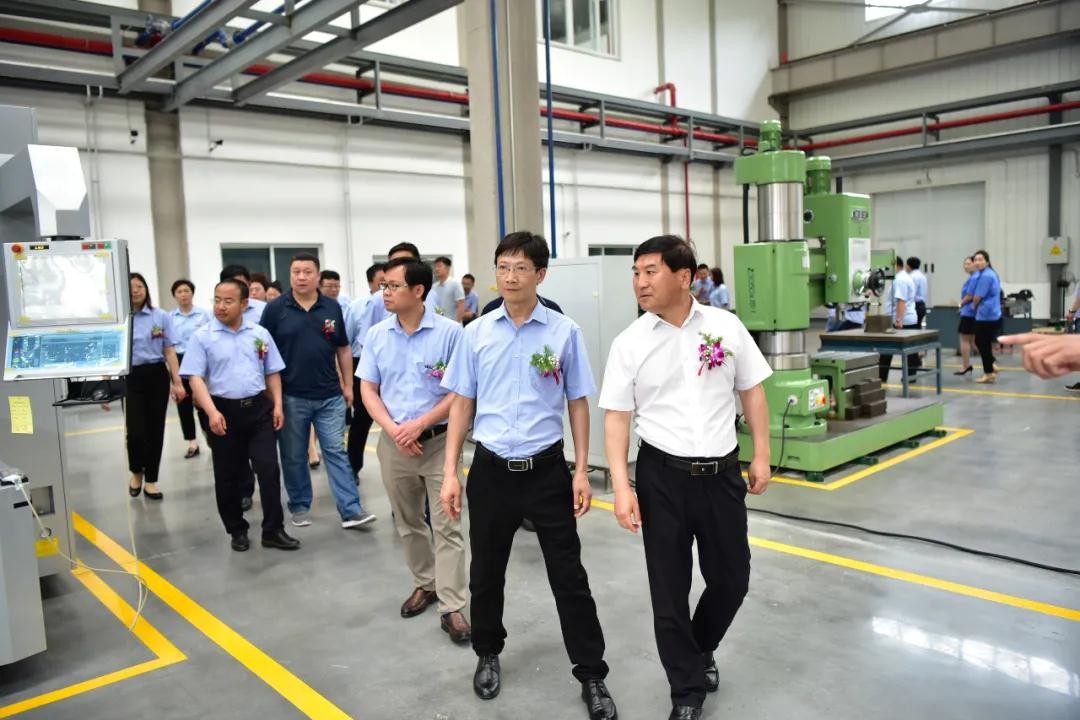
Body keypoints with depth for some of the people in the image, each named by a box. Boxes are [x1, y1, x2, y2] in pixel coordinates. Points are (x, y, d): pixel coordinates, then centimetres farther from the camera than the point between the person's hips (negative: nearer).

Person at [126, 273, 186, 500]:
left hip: (156, 376, 1)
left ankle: (150, 480, 18)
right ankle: (136, 472, 22)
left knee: (155, 429, 5)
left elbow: (169, 351, 4)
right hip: (130, 378, -1)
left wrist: (177, 382, -1)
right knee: (135, 430, -7)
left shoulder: (161, 316, 2)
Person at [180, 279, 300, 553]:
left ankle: (273, 530, 7)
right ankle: (237, 530, 24)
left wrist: (277, 405, 2)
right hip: (224, 411, -1)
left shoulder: (260, 333, 6)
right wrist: (212, 412, -20)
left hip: (259, 408, 2)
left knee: (269, 469, -3)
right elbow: (195, 377, -9)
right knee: (228, 476, 9)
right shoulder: (202, 337, -3)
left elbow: (272, 373, 11)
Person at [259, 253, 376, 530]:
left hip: (330, 396, 1)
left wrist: (347, 385, 9)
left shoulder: (332, 308, 4)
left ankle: (351, 510, 2)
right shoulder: (275, 309, -3)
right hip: (291, 397, -1)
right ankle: (300, 506, 25)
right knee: (294, 456, 10)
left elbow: (343, 349, 11)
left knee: (336, 452, 2)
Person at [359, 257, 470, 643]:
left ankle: (451, 607, 7)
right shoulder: (376, 335, 3)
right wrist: (394, 429, -11)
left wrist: (419, 425, -17)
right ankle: (425, 583, 36)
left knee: (446, 526, -1)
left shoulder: (449, 332, -11)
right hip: (394, 443, 4)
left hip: (439, 441, -4)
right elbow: (368, 390, 4)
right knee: (407, 523, 17)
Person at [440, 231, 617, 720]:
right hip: (491, 469, 2)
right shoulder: (476, 333, 0)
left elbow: (578, 404, 2)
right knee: (486, 573, 16)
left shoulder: (564, 332, -4)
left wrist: (581, 471, -1)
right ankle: (488, 655, 41)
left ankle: (591, 675, 22)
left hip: (547, 469, -2)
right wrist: (450, 473, 2)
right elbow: (462, 405, 5)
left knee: (569, 576, 6)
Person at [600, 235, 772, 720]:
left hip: (722, 472, 1)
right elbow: (617, 416, -4)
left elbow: (752, 391, 7)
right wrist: (621, 486, -10)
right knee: (669, 590, 8)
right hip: (662, 474, -1)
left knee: (732, 579, 13)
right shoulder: (629, 343, -5)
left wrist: (761, 456, 5)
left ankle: (702, 649, 45)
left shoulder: (726, 326, -2)